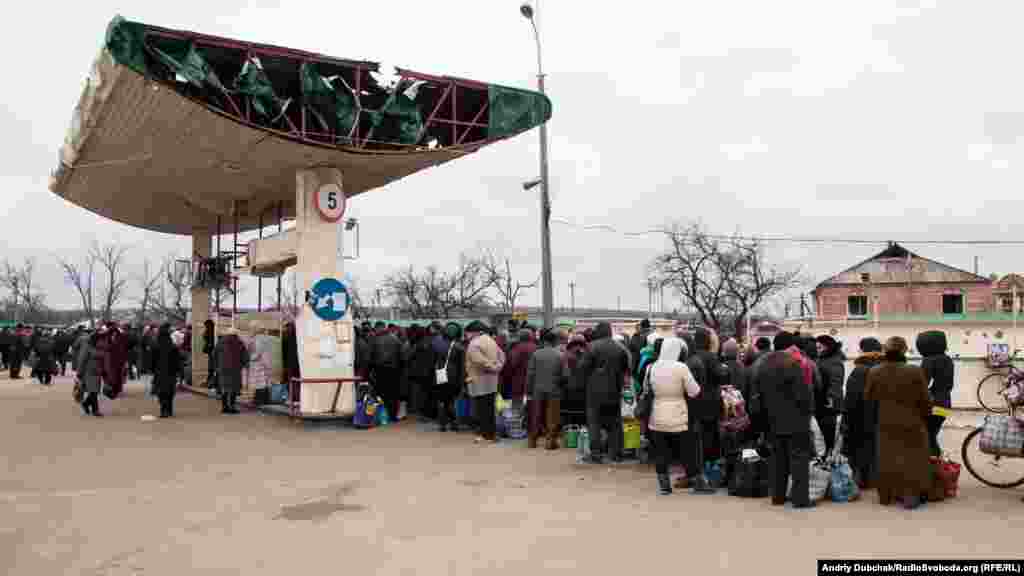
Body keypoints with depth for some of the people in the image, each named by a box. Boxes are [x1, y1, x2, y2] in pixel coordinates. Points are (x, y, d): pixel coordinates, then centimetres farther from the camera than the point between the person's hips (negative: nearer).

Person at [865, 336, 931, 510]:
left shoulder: (874, 372, -8)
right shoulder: (915, 371, -19)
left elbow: (868, 396, 4)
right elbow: (925, 399, -10)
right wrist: (926, 415, 8)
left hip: (886, 422, 3)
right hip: (912, 422, -3)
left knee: (887, 459, 14)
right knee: (912, 459, 8)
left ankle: (886, 495, 22)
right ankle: (910, 495, 9)